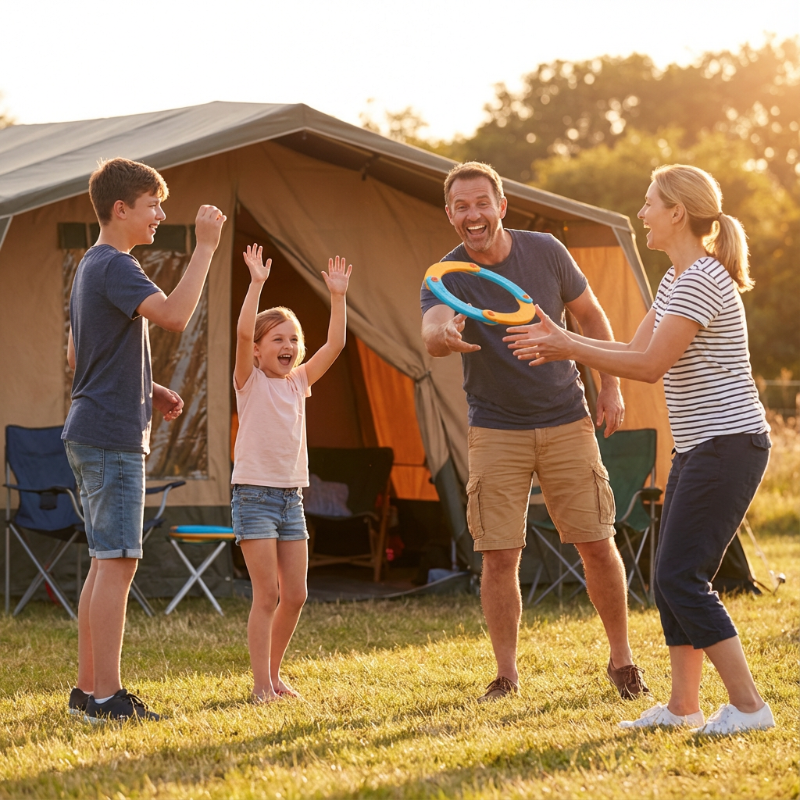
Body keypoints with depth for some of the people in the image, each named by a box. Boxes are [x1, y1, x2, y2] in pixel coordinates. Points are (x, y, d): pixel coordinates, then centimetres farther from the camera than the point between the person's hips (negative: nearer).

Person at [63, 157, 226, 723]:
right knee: (117, 563, -11)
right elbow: (174, 315, -30)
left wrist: (147, 391, 17)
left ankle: (89, 691, 15)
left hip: (92, 434, 10)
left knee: (106, 564, 12)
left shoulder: (92, 267, 18)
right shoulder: (116, 267, -14)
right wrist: (206, 247, -24)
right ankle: (109, 697, -12)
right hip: (112, 436, -10)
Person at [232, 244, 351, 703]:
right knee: (267, 594, -8)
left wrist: (338, 296, 0)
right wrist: (257, 284, -23)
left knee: (295, 595, 6)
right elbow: (243, 333, -20)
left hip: (292, 497, 6)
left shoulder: (298, 382, 12)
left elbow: (335, 344, 6)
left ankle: (273, 673, 20)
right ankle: (262, 684, -4)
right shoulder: (250, 382, -3)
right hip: (255, 494, -6)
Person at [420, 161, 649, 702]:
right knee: (500, 556, -6)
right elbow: (432, 328, -33)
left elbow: (591, 316, 10)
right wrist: (443, 337, -57)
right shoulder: (447, 277, -10)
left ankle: (622, 659, 15)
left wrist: (610, 385, 2)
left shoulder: (546, 252, -4)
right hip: (496, 430, -1)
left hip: (567, 422, 1)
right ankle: (507, 674, 7)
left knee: (597, 545, 0)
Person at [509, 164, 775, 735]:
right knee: (673, 576, 10)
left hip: (729, 446, -10)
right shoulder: (677, 279, 16)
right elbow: (638, 350, 16)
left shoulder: (703, 280, -17)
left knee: (682, 577, -11)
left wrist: (568, 348, -14)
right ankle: (683, 705, 15)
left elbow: (650, 366, -20)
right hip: (697, 450, 10)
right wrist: (562, 341, 9)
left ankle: (749, 705, -8)